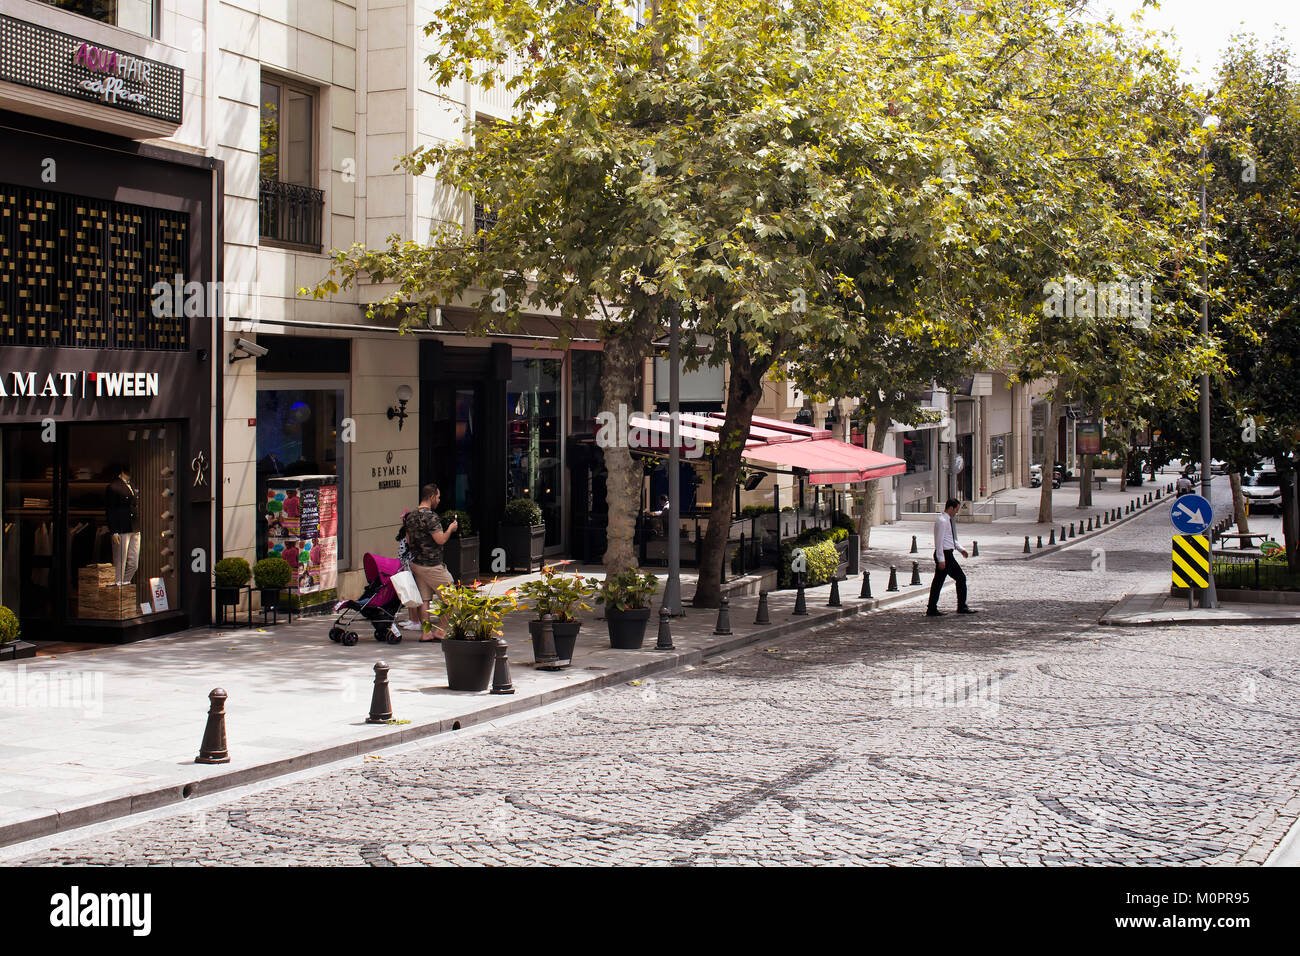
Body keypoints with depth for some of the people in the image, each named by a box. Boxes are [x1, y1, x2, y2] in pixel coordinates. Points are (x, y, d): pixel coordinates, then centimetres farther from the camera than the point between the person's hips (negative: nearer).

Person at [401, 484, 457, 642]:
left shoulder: (410, 516, 9)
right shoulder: (430, 516, -18)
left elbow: (408, 541, 15)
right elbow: (440, 539, -20)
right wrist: (450, 529, -3)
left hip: (415, 562, 8)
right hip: (432, 565, -8)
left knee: (424, 599, 9)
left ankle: (425, 632, 9)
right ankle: (440, 630, 2)